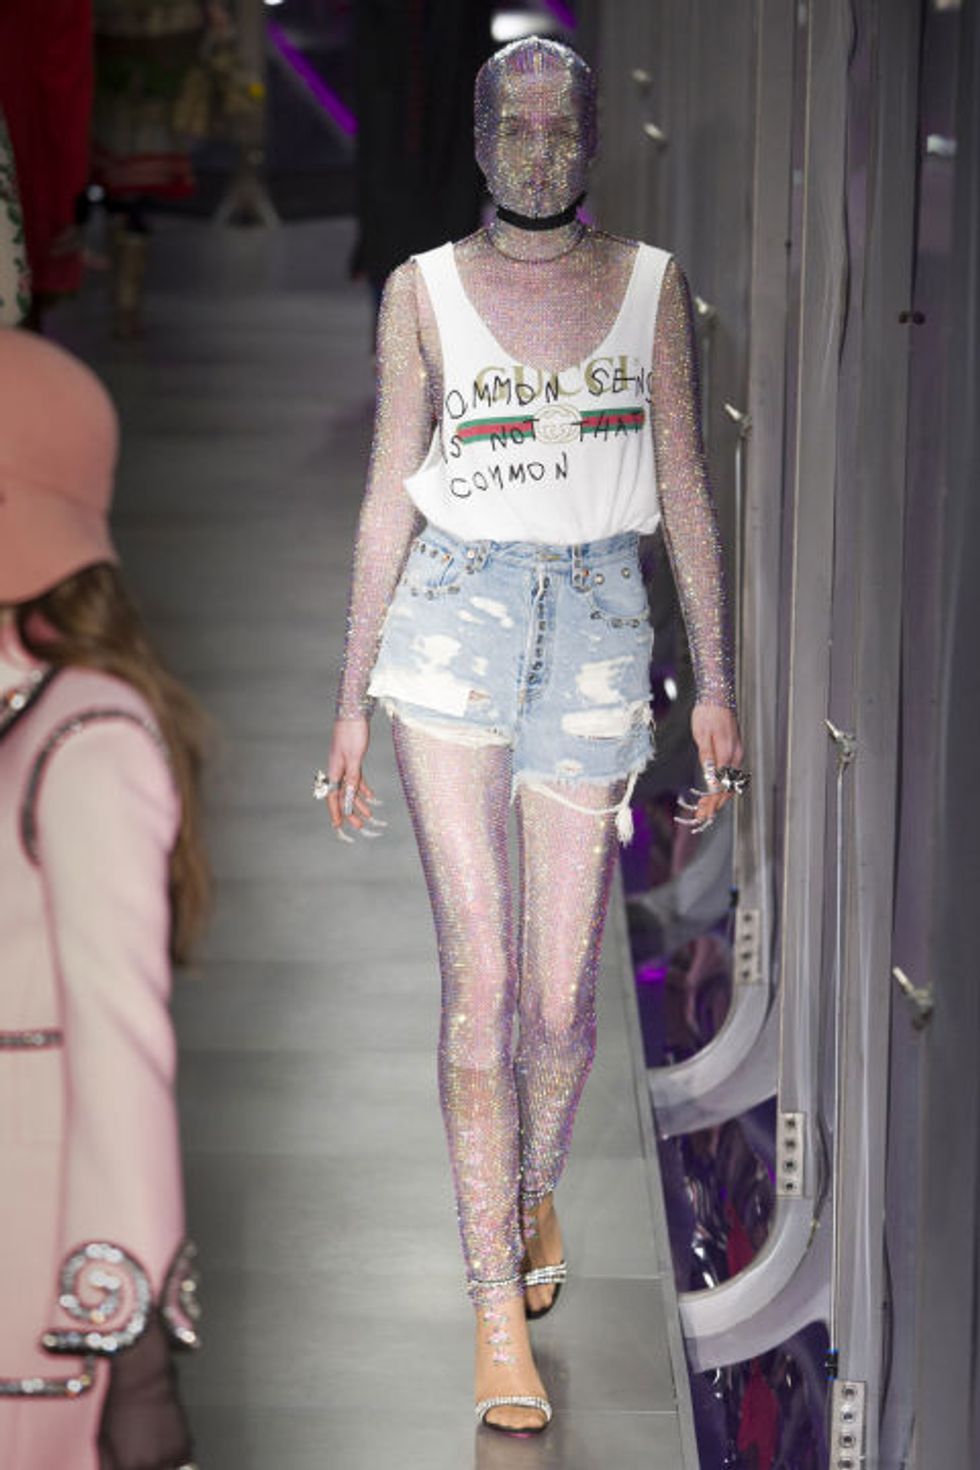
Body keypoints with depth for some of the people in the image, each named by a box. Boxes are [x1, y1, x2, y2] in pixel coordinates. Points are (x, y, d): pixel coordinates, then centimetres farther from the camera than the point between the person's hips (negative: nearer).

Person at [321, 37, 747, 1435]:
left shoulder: (650, 284, 7)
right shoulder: (424, 290, 5)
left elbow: (685, 487, 9)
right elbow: (390, 495, 7)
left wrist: (716, 685, 5)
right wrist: (352, 702, 6)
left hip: (600, 626, 1)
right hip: (452, 618, -1)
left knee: (562, 1001, 2)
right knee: (480, 977, -10)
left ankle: (537, 1188, 35)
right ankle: (500, 1306, -6)